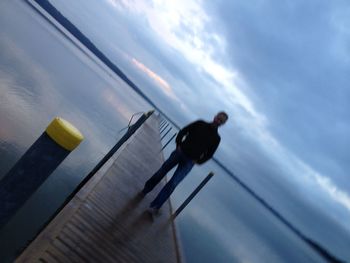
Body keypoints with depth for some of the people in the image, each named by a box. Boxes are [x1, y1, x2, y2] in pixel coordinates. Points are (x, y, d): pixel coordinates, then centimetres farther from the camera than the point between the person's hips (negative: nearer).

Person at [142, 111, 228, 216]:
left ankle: (155, 206, -4)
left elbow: (209, 154, 6)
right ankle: (145, 190, 32)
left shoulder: (216, 138, 3)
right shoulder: (200, 124, 4)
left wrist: (198, 161, -3)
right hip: (180, 152, 2)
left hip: (189, 161, -1)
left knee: (173, 183, -9)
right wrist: (178, 144, -5)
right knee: (162, 171, 10)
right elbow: (183, 131, 4)